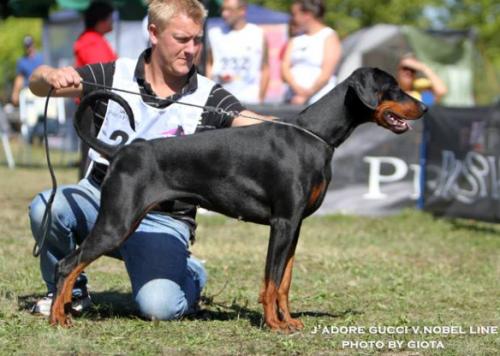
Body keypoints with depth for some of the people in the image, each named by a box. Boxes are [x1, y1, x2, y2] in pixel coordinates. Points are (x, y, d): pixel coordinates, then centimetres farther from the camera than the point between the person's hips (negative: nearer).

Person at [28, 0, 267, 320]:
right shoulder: (114, 76, -1)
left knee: (159, 305, -27)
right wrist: (51, 76, -25)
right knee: (45, 209, -30)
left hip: (164, 219, -2)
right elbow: (38, 83, -1)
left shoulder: (208, 98, -3)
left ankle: (191, 276, 13)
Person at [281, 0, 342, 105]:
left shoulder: (329, 37, 1)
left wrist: (306, 95, -12)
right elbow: (284, 68, 7)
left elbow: (326, 74, -8)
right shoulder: (295, 40, 19)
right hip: (293, 100, 5)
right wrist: (297, 88, -12)